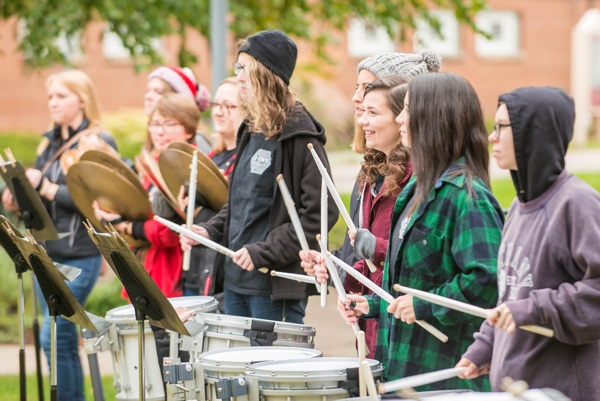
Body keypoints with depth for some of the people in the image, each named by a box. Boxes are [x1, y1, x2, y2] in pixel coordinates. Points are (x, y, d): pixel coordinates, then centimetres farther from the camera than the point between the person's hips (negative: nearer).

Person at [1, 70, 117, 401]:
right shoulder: (50, 142, 17)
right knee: (64, 339, 11)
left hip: (79, 256, -8)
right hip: (46, 251, 8)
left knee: (53, 336, -13)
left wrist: (46, 188, -19)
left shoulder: (100, 142, -5)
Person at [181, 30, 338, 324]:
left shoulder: (299, 135, -13)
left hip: (276, 286, -8)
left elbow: (320, 213, -17)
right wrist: (211, 230, 8)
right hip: (237, 279, 9)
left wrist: (264, 252, -20)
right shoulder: (251, 129, 14)